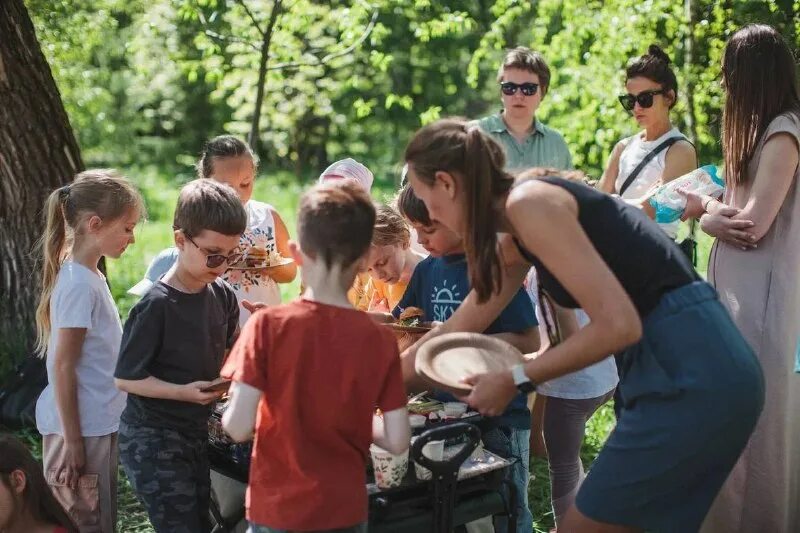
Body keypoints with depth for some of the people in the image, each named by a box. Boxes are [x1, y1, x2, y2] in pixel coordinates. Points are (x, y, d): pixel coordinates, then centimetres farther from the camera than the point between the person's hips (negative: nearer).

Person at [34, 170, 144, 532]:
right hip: (81, 429, -9)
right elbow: (62, 366, -19)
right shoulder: (79, 284, -18)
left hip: (99, 424, 9)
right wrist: (72, 441, -17)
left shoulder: (90, 277, 9)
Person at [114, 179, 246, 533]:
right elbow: (126, 378, -14)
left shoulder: (223, 296, 0)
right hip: (152, 437, -7)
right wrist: (182, 392, -23)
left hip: (197, 431, 7)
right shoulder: (156, 306, -19)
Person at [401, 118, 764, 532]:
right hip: (701, 364, 9)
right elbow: (461, 326, 24)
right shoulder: (519, 225, 14)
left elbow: (617, 324, -20)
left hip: (690, 373, -9)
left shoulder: (528, 202, -14)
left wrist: (517, 380, -11)